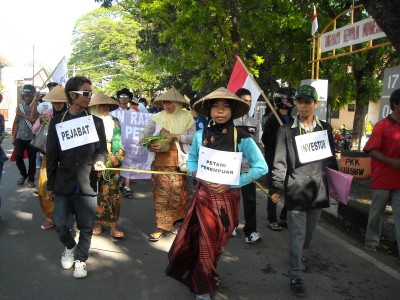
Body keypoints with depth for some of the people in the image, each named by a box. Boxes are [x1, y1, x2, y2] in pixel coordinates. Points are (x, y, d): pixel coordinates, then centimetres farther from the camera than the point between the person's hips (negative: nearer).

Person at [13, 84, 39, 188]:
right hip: (20, 137, 3)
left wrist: (22, 115, -11)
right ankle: (23, 175, 27)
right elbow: (16, 122, 12)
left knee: (32, 159, 3)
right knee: (18, 157, 3)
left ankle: (31, 179, 17)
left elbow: (33, 118, -20)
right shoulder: (19, 106, 9)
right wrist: (14, 136, 9)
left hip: (31, 137, -3)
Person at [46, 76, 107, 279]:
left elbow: (102, 149, 5)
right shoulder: (57, 122, 4)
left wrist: (99, 161, -18)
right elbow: (51, 155, 6)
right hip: (63, 184, 1)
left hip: (87, 184, 0)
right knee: (61, 225, 6)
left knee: (86, 227, 6)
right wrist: (50, 184, 7)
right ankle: (70, 247, 37)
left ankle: (81, 259, 27)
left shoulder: (95, 121, 4)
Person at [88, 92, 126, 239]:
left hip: (111, 162, 1)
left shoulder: (114, 122, 8)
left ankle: (113, 225, 3)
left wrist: (117, 157, -11)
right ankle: (98, 223, 15)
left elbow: (117, 141, 3)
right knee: (96, 193, 4)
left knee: (112, 193, -1)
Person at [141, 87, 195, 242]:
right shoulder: (156, 117, 2)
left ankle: (172, 223, 25)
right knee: (161, 194, 2)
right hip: (160, 161, 0)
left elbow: (193, 137, -6)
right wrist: (150, 145, -21)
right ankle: (160, 227, 10)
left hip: (179, 162, 0)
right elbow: (143, 135, -1)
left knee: (178, 193, 7)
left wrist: (175, 136, -16)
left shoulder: (187, 117, 1)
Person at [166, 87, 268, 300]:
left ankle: (203, 282, 41)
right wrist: (196, 173, -10)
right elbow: (191, 159, 12)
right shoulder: (200, 135, -3)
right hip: (204, 194, 1)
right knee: (205, 241, 8)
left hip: (227, 196, -1)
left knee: (215, 243, 14)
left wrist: (232, 183, -16)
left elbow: (261, 167, -10)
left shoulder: (241, 138, -12)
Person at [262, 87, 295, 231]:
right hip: (274, 161, -6)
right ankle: (272, 220, 14)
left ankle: (284, 217, 23)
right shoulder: (272, 119, -7)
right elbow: (265, 140, -12)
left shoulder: (291, 120, 12)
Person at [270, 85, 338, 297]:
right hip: (296, 190, -4)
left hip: (318, 189, 4)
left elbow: (331, 158, 13)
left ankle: (300, 255, 44)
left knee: (309, 231, 18)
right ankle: (296, 276, 7)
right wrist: (277, 188, -9)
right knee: (297, 234, -2)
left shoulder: (325, 128, 6)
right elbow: (280, 161, -5)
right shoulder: (287, 130, -4)